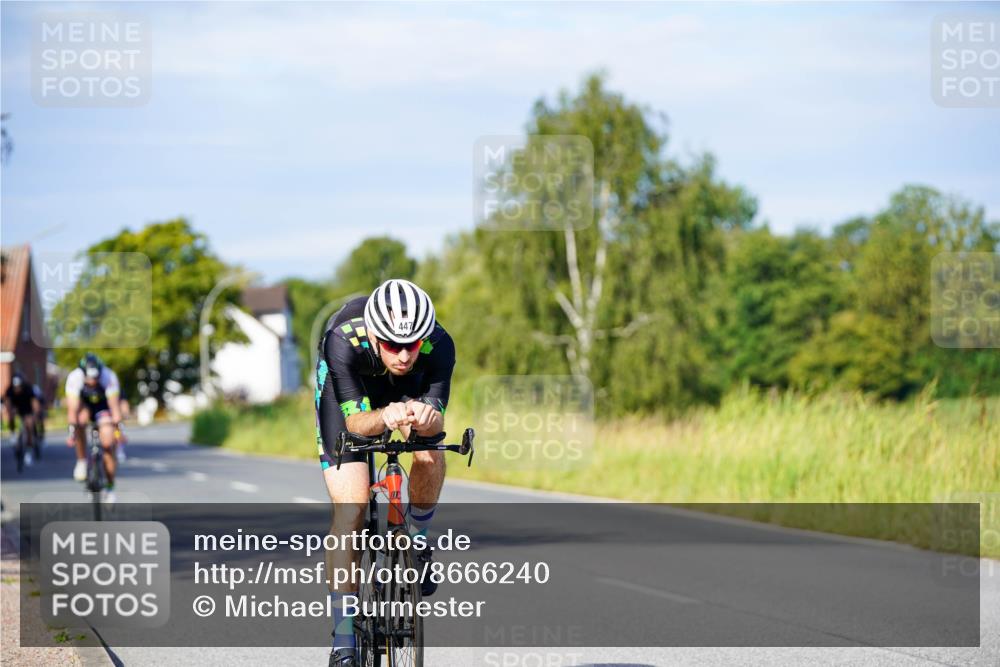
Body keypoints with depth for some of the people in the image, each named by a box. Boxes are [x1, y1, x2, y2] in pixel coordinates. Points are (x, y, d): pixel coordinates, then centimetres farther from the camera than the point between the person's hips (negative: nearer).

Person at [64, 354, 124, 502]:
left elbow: (114, 405, -32)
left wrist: (118, 429, -37)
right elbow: (73, 408, -36)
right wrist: (72, 432, -42)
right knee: (81, 418, -36)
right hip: (84, 404, 0)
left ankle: (110, 488, 1)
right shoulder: (74, 377, -33)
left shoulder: (109, 377, -34)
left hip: (103, 405, 0)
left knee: (108, 443, -14)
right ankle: (81, 461, -19)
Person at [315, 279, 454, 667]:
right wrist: (384, 418, -60)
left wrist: (425, 418, -58)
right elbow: (354, 421, -38)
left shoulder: (439, 346, -35)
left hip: (408, 388, 2)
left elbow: (436, 422, -34)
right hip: (345, 387, -2)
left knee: (430, 458, -28)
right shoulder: (343, 341, -40)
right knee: (350, 509, -15)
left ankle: (416, 539, 5)